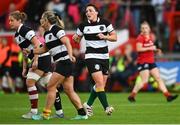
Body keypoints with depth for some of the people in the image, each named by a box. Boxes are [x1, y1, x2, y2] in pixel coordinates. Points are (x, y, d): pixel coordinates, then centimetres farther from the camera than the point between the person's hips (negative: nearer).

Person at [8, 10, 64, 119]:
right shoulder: (17, 34, 16)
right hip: (37, 60, 9)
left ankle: (34, 111, -11)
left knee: (30, 81, -14)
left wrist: (35, 60, -23)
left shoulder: (25, 30, -13)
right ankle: (59, 111, 9)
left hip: (41, 57, -9)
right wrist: (24, 68, 18)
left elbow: (37, 44, -20)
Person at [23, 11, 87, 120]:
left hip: (64, 61, -9)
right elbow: (44, 49, 30)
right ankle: (82, 113, 2)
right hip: (62, 63, 9)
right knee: (69, 90, 4)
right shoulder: (47, 33, 17)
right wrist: (30, 51, 26)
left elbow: (67, 42, -20)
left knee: (51, 87, -4)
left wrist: (70, 55, -33)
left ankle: (46, 114, 1)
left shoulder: (56, 29, -9)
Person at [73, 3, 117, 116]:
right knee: (99, 83, -18)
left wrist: (105, 37, -17)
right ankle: (106, 107, -16)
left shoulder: (105, 23, -1)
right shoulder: (83, 25, -1)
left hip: (104, 56, 3)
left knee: (101, 85, 6)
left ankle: (88, 105, 25)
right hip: (91, 56, -3)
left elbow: (114, 37, 1)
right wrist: (75, 38, -11)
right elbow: (78, 39, 12)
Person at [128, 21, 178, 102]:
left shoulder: (150, 37, 14)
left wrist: (156, 50, 10)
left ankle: (168, 95, 4)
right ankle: (132, 96, 0)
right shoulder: (140, 38, -10)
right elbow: (138, 49, -22)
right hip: (143, 62, -8)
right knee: (144, 81, -12)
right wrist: (150, 48, -21)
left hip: (151, 61, 8)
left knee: (159, 78, 4)